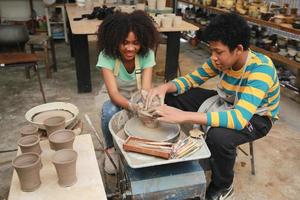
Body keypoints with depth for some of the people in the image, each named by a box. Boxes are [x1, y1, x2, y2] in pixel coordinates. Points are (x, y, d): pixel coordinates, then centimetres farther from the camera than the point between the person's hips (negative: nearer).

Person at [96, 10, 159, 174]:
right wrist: (133, 106, -53)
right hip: (117, 100, -1)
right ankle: (111, 150, -6)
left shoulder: (147, 54, -20)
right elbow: (113, 93, -32)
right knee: (109, 111, -35)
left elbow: (146, 88, -27)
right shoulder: (107, 56, -24)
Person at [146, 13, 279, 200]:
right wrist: (165, 87, -28)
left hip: (255, 117, -6)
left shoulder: (261, 69, -35)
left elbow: (239, 118, -46)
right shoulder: (223, 58, -16)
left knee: (219, 136, -39)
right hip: (226, 102, 6)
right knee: (172, 96, -7)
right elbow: (191, 79, -6)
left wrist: (184, 116, -52)